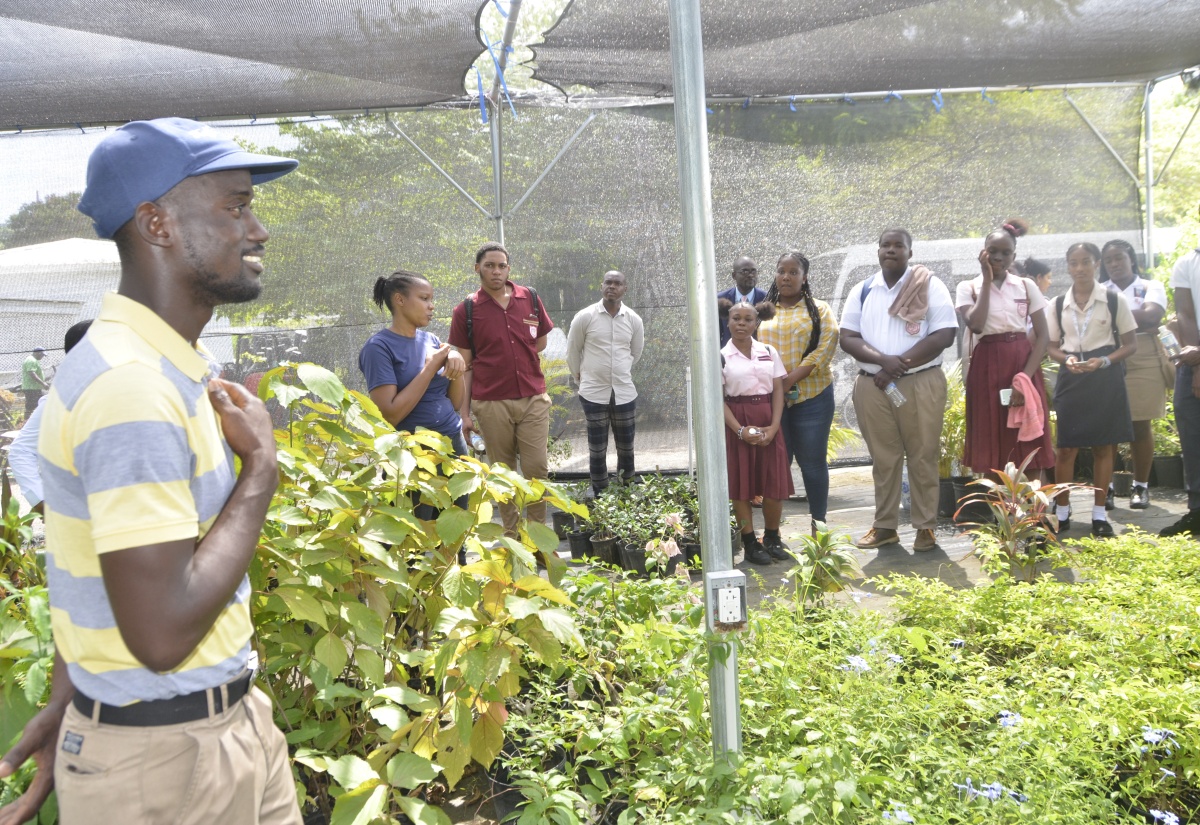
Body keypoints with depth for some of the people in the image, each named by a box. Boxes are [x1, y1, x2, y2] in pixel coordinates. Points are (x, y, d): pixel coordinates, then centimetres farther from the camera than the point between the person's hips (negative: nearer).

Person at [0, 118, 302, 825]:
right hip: (167, 761, -9)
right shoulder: (132, 386, -26)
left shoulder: (174, 368, 6)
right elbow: (163, 634, -28)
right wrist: (260, 465, -19)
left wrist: (68, 706, 14)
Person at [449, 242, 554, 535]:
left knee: (537, 468, -2)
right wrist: (464, 412, -2)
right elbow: (465, 365, 1)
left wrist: (507, 359, 5)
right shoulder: (466, 310, 0)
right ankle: (510, 533, 21)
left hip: (533, 399, 2)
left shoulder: (530, 299, 6)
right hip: (492, 404, -1)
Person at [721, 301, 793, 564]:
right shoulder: (722, 357, -2)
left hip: (768, 421, 2)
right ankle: (750, 543, 12)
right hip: (737, 423, -2)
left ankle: (772, 538, 21)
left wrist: (774, 426, -9)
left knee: (775, 484, 3)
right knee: (741, 484, 1)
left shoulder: (769, 352, 6)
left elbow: (778, 391, 4)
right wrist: (740, 430, -15)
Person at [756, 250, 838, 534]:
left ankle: (819, 524, 13)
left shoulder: (819, 309, 6)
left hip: (811, 397, -1)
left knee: (813, 462, 2)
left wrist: (792, 378, -17)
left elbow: (826, 347, -6)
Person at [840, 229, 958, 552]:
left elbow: (944, 335, -8)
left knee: (922, 457, 2)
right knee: (882, 458, 8)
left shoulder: (930, 286, 1)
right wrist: (883, 361, -13)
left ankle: (926, 526, 12)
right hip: (872, 386, 3)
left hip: (921, 384, -3)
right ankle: (884, 525, 17)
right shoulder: (862, 291, 10)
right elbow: (848, 337, 4)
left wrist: (901, 364, -14)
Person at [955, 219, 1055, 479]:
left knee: (1029, 448, 0)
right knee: (991, 446, 0)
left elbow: (1042, 336, 3)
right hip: (987, 369, -1)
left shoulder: (1027, 286, 7)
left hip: (1023, 365, 1)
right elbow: (975, 325, -16)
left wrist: (1025, 378, -10)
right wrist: (987, 280, -10)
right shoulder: (968, 287, 3)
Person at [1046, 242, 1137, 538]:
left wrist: (1105, 361, -15)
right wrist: (1067, 359, -11)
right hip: (1071, 378, 2)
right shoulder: (1059, 303, 6)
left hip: (1105, 376, -1)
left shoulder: (1114, 300, -1)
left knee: (1103, 446, 4)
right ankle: (1062, 512, 12)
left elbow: (1129, 344, 2)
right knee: (1066, 447, 1)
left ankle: (1099, 513, 13)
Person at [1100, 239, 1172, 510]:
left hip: (1143, 362, -1)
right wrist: (1137, 322, -11)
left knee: (1140, 425, 0)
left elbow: (1151, 315, -10)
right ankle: (1106, 486, 2)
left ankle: (1141, 486, 10)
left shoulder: (1151, 287, 9)